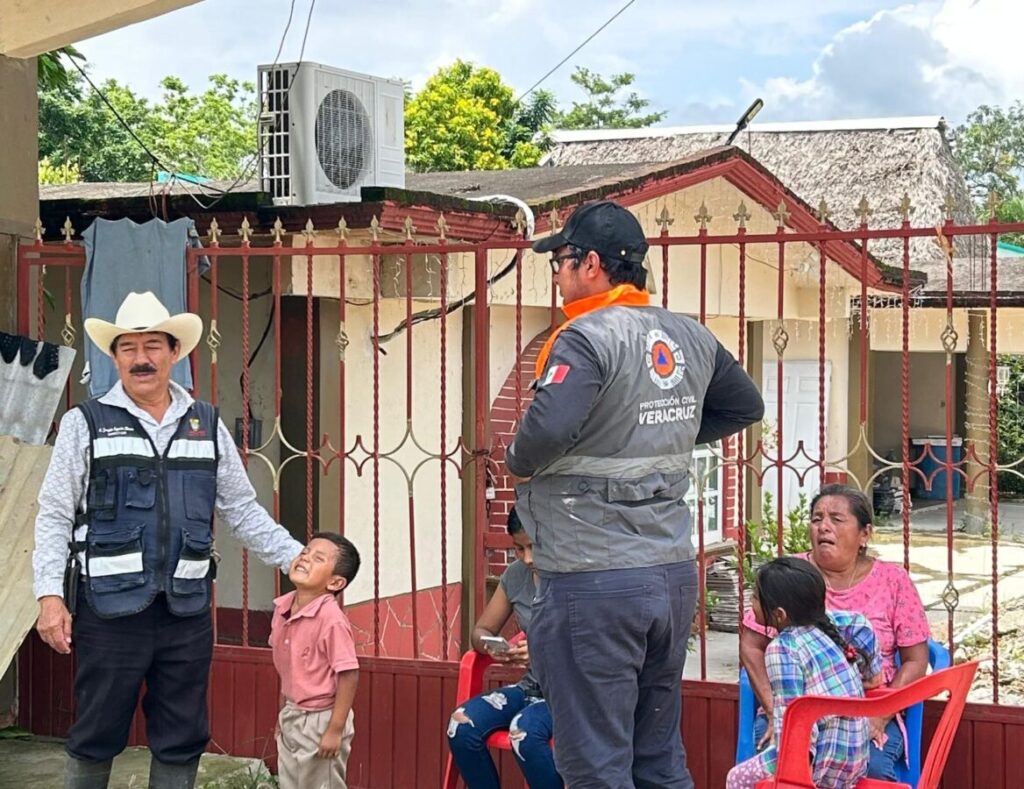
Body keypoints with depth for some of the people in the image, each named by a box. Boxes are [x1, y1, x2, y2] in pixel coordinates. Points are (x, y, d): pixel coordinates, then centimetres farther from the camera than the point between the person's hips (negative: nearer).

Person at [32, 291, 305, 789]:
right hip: (110, 608, -3)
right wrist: (50, 594, -11)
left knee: (181, 742, 9)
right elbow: (54, 516, -1)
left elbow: (241, 510, 15)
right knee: (96, 738, 4)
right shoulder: (86, 424, 2)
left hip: (187, 611, 3)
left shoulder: (207, 425, 11)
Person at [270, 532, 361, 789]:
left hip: (320, 720, -8)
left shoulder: (331, 619, -24)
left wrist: (335, 729, -22)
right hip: (292, 718, 8)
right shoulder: (282, 608, 1)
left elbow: (348, 675, -23)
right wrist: (285, 713, 17)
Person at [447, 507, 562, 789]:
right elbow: (481, 631, 13)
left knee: (525, 730, -35)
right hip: (532, 685, 6)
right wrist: (492, 648, -11)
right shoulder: (515, 575, 5)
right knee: (462, 724, -19)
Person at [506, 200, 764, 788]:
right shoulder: (691, 337, 8)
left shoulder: (588, 338, -15)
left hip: (594, 582, -8)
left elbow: (546, 429, -30)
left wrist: (517, 463, -9)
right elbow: (745, 405, 25)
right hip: (675, 574, 8)